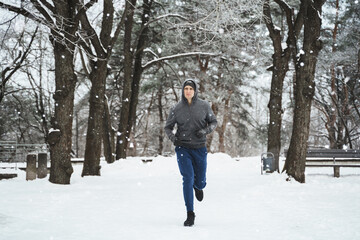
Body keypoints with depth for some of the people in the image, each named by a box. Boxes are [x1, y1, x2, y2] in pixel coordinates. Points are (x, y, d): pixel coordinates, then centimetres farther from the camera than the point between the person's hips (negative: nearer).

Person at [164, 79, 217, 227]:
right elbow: (168, 127, 5)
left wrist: (205, 131, -15)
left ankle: (198, 187, 53)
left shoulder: (204, 106, -4)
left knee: (200, 182, 12)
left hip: (199, 148, 1)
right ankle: (190, 214, -6)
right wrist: (172, 137, -15)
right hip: (183, 148, -1)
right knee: (188, 179, -14)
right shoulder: (176, 109, -4)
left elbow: (213, 122, 5)